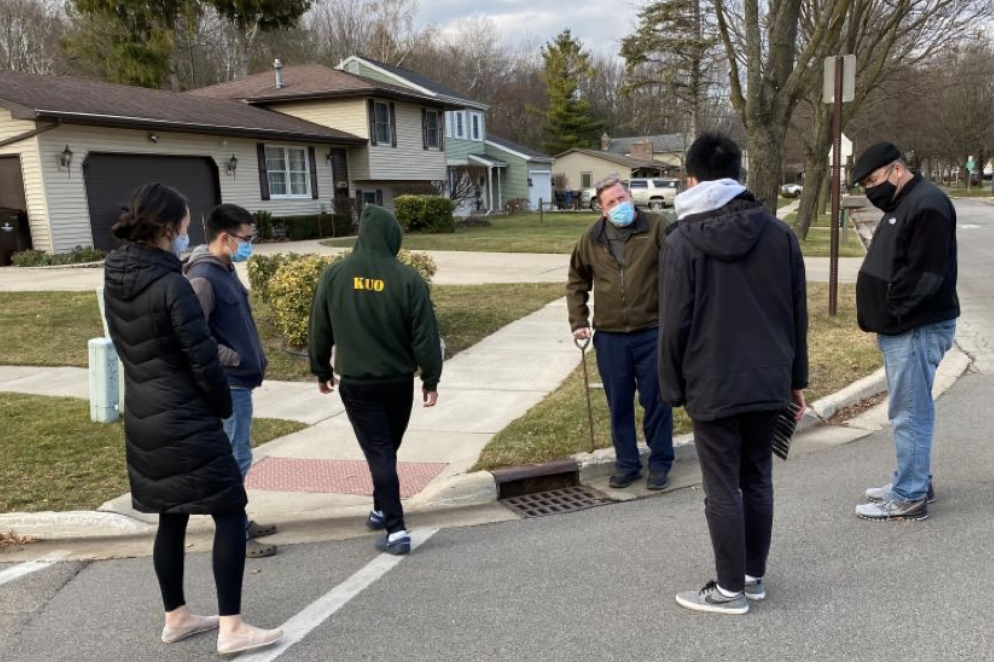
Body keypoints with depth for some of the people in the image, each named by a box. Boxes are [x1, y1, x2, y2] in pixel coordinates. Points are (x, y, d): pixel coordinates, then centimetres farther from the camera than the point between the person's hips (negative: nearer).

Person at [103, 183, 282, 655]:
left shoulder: (115, 280, 5)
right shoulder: (171, 284, -20)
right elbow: (203, 359, -18)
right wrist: (223, 407, -2)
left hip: (143, 419, 8)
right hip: (185, 422, -8)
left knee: (171, 518, 18)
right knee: (230, 513, 1)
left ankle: (175, 618, 30)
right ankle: (231, 628, 4)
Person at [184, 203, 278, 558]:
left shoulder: (225, 270, 11)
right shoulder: (203, 278, -20)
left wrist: (252, 358, 13)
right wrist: (233, 359, -18)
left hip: (239, 381, 10)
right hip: (227, 384, -10)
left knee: (235, 456, 18)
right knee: (234, 459, -3)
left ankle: (239, 522, 30)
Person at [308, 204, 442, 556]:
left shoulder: (334, 275, -5)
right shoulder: (408, 279, -11)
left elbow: (319, 330, 2)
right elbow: (425, 337, -9)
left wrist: (322, 371, 16)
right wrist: (431, 380, 2)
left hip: (355, 383, 0)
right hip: (398, 381, 1)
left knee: (378, 453, 1)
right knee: (387, 449, 20)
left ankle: (396, 529, -3)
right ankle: (382, 510, 36)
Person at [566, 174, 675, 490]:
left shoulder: (656, 228, -4)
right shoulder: (592, 238, 5)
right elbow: (576, 281, 16)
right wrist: (578, 322, 8)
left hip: (651, 332, -3)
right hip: (609, 336, 3)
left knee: (655, 400, 7)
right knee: (619, 404, 11)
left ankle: (660, 462, 23)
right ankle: (626, 463, 26)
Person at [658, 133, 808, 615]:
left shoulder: (682, 240, -10)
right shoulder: (779, 232, 4)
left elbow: (674, 325, -11)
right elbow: (798, 314, 8)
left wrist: (673, 389, -1)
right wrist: (796, 378, 16)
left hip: (712, 386, -5)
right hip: (767, 380, 5)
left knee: (723, 489, 4)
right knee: (758, 480, 16)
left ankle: (731, 588, 14)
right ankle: (754, 576, 27)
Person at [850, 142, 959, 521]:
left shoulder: (927, 205, -16)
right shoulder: (901, 205, 17)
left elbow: (923, 276, -23)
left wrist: (889, 317, -15)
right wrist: (882, 319, 11)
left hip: (918, 330, -10)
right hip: (901, 329, 10)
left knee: (909, 414, -4)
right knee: (911, 412, 17)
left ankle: (909, 497, 5)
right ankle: (915, 482, 28)